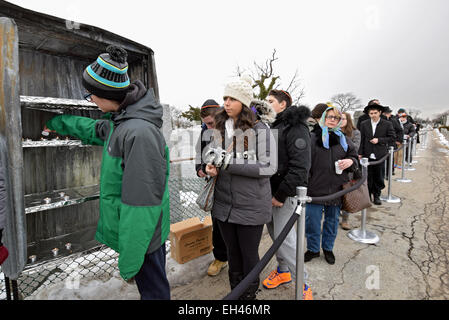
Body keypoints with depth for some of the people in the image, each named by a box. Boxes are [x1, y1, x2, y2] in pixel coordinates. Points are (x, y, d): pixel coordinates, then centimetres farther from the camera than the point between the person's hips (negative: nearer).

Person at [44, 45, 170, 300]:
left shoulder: (140, 133, -28)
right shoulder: (120, 121, 3)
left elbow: (141, 204, -28)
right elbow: (93, 130, 27)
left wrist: (129, 261, -20)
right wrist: (55, 122, 38)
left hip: (143, 238, -8)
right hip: (136, 230, 8)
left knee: (154, 290, 13)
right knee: (151, 286, 25)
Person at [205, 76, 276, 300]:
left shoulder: (259, 130, -11)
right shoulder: (220, 129, 6)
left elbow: (268, 167, -17)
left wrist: (230, 164, -24)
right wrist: (210, 167, -9)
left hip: (250, 206, -5)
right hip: (224, 204, 5)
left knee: (249, 254, 12)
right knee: (232, 252, 21)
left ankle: (250, 294, 38)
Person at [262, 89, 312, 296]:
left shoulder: (296, 128, -14)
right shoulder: (272, 126, 14)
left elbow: (300, 166, -21)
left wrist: (281, 194, -20)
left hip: (285, 193, -8)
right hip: (270, 189, 8)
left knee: (283, 238, -4)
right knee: (274, 233, 17)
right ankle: (283, 271, 37)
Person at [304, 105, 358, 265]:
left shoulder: (343, 139, 10)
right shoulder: (312, 138, -3)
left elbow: (354, 156, 19)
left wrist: (350, 161, -4)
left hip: (336, 189, 4)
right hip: (315, 188, -3)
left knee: (332, 220, 17)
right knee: (312, 220, 6)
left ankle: (328, 248, 37)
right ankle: (313, 249, 28)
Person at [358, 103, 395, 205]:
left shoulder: (387, 124, 2)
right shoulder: (364, 124, 6)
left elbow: (392, 138, 1)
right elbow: (362, 139, 6)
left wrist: (379, 140, -13)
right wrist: (360, 153, 2)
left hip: (380, 156, -1)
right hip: (367, 155, 1)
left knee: (378, 177, 6)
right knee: (368, 177, 4)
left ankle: (377, 196, 20)